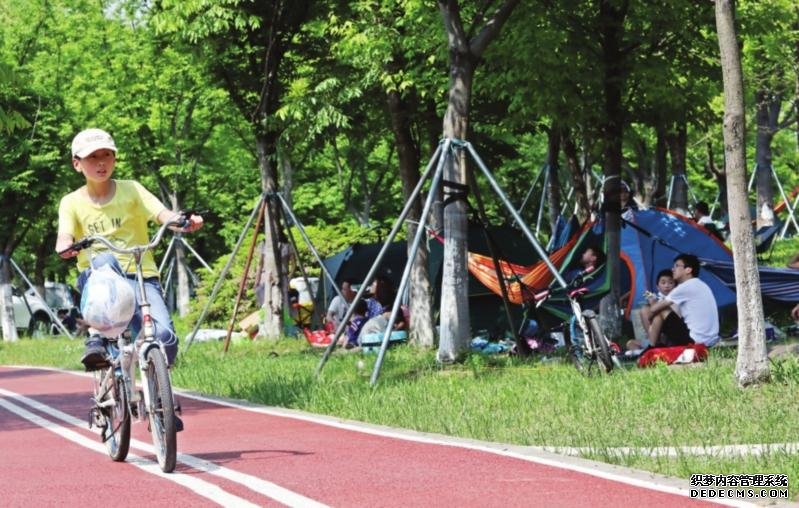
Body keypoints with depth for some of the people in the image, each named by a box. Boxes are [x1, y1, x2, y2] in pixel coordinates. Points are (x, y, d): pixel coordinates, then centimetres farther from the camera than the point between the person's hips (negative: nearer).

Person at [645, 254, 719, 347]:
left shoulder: (685, 287, -9)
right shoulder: (702, 286, 18)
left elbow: (654, 309, -5)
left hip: (693, 341, -9)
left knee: (660, 311, 1)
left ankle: (652, 349, 9)